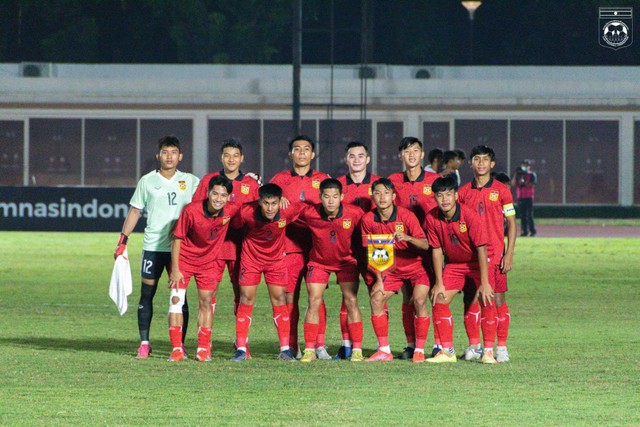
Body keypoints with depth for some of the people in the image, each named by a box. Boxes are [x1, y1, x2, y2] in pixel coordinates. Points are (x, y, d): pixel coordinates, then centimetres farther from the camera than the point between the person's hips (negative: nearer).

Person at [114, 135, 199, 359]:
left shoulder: (190, 181, 6)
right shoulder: (147, 181, 6)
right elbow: (135, 211, 10)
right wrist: (123, 241, 6)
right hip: (153, 246, 0)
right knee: (147, 294, 0)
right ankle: (144, 343, 6)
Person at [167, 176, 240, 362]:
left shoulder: (232, 210, -18)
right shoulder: (191, 210, -26)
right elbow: (177, 238, -15)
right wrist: (175, 269, -14)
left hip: (210, 260, 2)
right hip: (185, 257, -2)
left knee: (206, 302, 4)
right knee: (176, 299, -8)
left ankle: (204, 348, 12)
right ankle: (177, 349, -4)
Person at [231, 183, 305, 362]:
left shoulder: (288, 211, -28)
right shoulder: (247, 212, -30)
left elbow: (303, 207, -6)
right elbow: (234, 225, -10)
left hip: (276, 258, 1)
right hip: (251, 257, -1)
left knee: (279, 299, -1)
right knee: (246, 299, -2)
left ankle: (285, 348, 5)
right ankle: (241, 349, 4)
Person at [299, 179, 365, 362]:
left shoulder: (355, 213, -22)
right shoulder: (309, 213, -23)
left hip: (346, 260, 0)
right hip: (319, 261, 0)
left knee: (351, 301, -8)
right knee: (314, 302, -8)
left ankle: (357, 350, -3)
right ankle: (309, 350, -2)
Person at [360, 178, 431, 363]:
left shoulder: (406, 216, -18)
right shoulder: (368, 220, -9)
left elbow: (425, 244, -21)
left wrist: (408, 238, -40)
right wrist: (378, 279, -6)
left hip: (414, 267, -4)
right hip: (389, 269, 4)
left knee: (419, 300, -21)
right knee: (376, 298, -10)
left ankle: (419, 351, -12)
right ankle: (384, 350, -1)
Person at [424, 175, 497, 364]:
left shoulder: (471, 217, -27)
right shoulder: (432, 218, -15)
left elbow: (481, 250, -24)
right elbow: (437, 251, -6)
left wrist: (484, 283, -26)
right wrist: (439, 283, -7)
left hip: (477, 262, -4)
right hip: (454, 264, 4)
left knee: (487, 301, -17)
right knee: (439, 300, -5)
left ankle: (488, 352, -12)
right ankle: (447, 351, 3)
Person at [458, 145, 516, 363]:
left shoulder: (501, 190, 2)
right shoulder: (463, 192, 8)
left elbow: (511, 224, 2)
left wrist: (509, 254, -5)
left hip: (495, 253, -2)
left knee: (498, 299, -3)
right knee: (470, 299, 0)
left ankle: (501, 347, 3)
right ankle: (474, 346, 9)